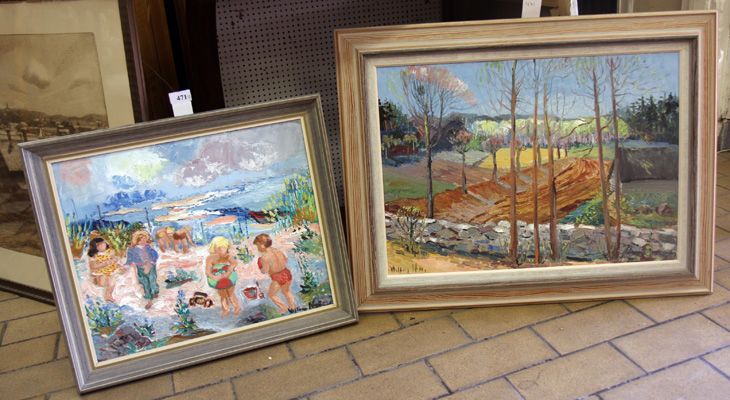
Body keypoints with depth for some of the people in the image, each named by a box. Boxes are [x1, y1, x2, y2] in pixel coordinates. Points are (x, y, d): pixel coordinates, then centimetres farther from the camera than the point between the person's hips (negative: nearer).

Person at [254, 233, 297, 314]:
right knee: (286, 291, 33)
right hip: (287, 274, 7)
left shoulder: (265, 257, -23)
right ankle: (293, 307, 46)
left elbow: (265, 271, -18)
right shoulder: (277, 251, -2)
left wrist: (260, 267, 3)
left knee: (272, 294, 23)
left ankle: (284, 309, 33)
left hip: (277, 279, -6)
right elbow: (285, 260, 13)